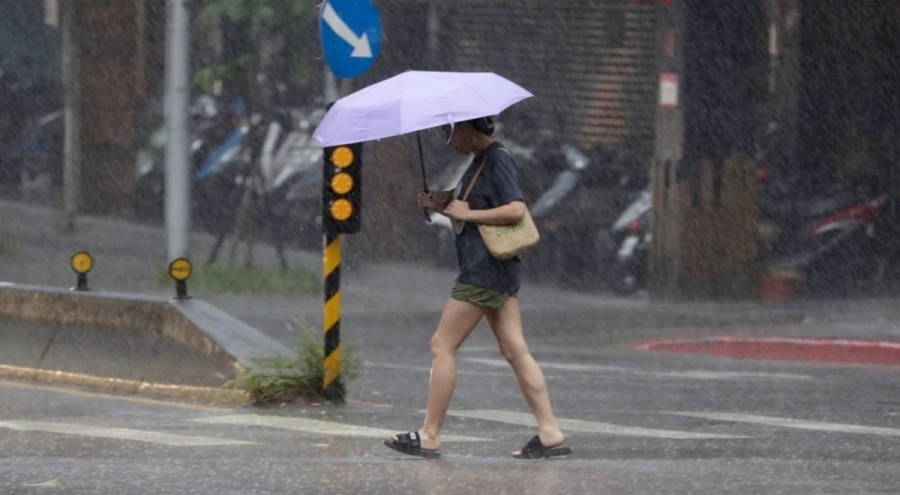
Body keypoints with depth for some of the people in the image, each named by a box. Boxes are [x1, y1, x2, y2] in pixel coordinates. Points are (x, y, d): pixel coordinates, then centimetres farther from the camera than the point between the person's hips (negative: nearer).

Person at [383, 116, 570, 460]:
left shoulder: (497, 160, -13)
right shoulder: (482, 160, 17)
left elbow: (515, 210, -23)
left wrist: (466, 213, -17)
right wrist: (442, 205, 7)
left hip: (484, 270, -10)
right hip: (497, 272, 10)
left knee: (443, 346, -5)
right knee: (514, 350, 6)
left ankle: (429, 437, -1)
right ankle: (550, 433, 3)